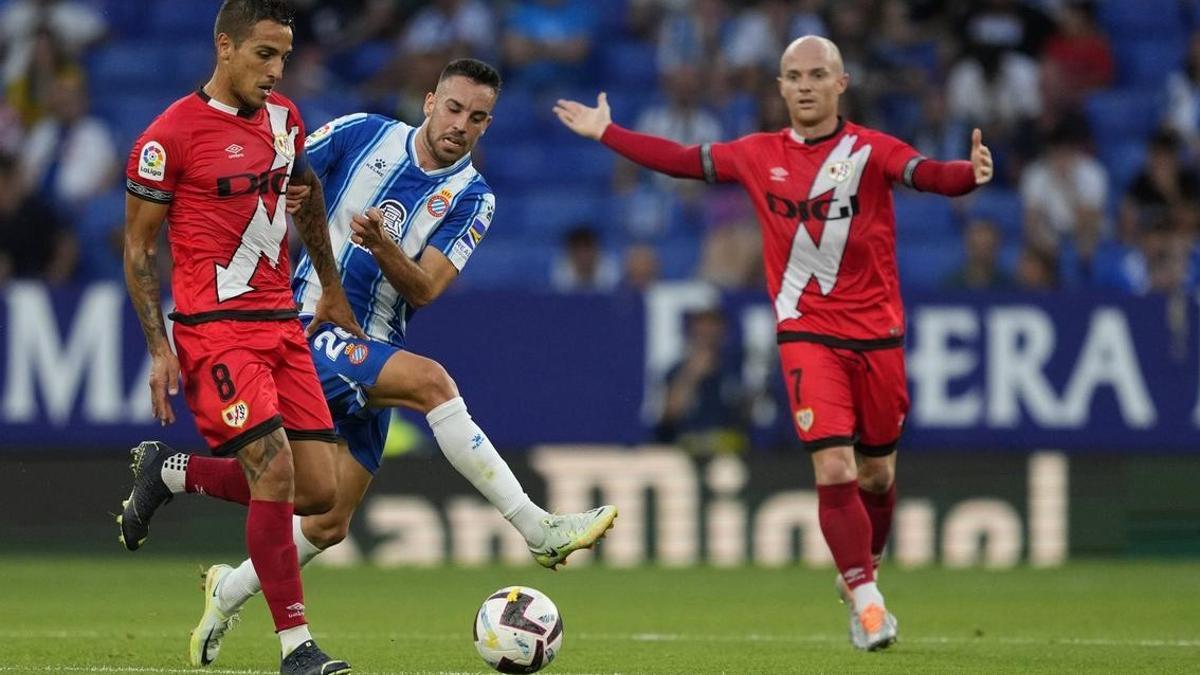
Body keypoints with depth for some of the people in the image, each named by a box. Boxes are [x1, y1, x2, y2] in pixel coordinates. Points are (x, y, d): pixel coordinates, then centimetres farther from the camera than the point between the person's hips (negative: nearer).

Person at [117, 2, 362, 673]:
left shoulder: (285, 117, 10)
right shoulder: (172, 134, -9)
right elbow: (139, 247, -4)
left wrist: (333, 292, 29)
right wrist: (160, 350, -9)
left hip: (283, 324, 7)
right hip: (216, 327, -7)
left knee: (318, 491, 1)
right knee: (275, 469, -19)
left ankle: (168, 473, 23)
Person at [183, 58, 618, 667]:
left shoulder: (472, 198, 3)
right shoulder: (361, 135, -2)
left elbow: (424, 290, -9)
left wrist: (383, 248, -26)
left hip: (372, 354, 5)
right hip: (310, 331, -5)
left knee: (329, 525, 3)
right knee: (431, 381, -29)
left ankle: (227, 593, 29)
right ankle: (540, 531, -33)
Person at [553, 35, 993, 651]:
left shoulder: (869, 150, -4)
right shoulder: (759, 156, 5)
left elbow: (928, 175, -20)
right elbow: (682, 161, 16)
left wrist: (969, 174, -42)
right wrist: (606, 133, 21)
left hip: (877, 334, 0)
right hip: (807, 334, 0)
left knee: (876, 474, 11)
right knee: (833, 470, -15)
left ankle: (858, 578, 37)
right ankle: (866, 601, -7)